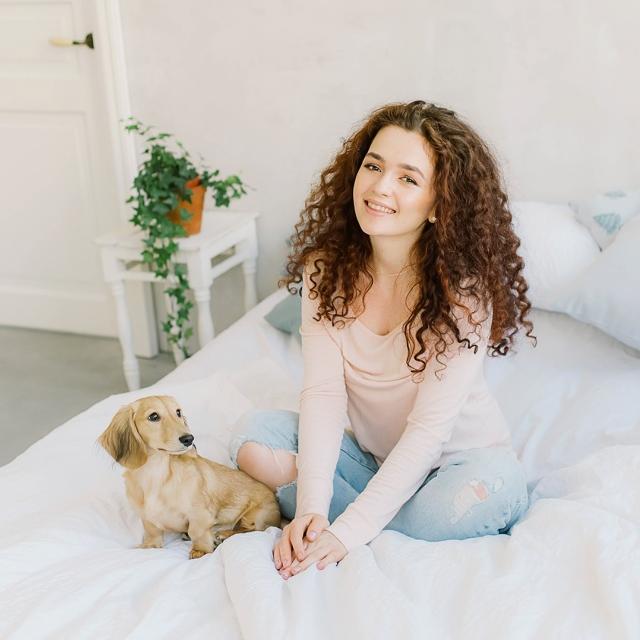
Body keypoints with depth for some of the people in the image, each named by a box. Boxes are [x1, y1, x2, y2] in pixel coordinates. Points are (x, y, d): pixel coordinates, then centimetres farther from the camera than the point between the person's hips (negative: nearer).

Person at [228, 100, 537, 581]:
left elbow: (429, 428, -25)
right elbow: (323, 392, -16)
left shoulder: (464, 288, -22)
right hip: (368, 455, 3)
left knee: (490, 484, -35)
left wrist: (348, 531, -32)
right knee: (253, 436, -17)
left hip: (451, 460, -3)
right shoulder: (326, 268, -9)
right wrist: (312, 508, -28)